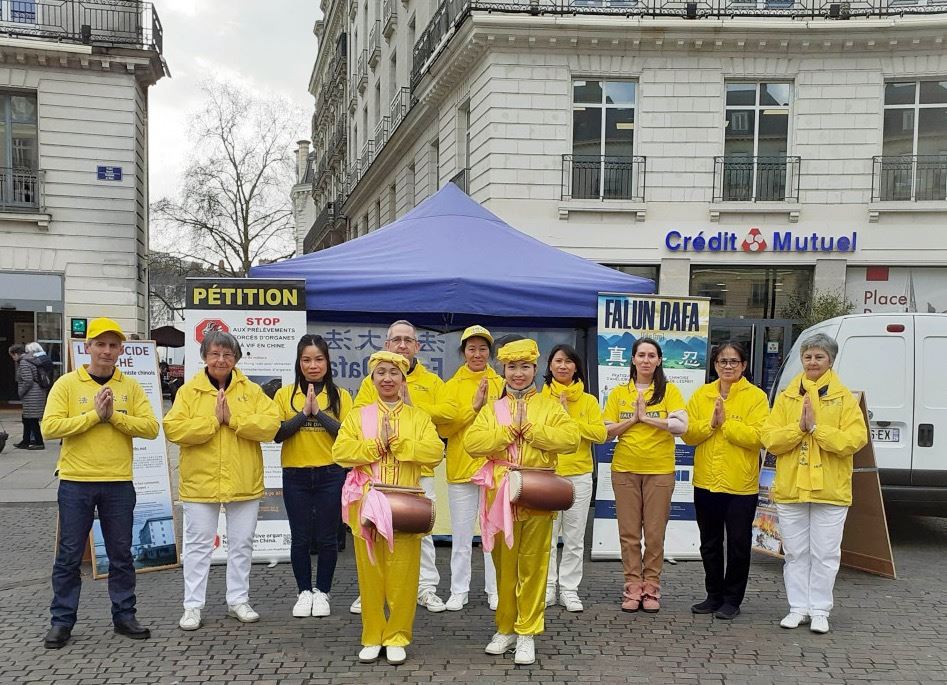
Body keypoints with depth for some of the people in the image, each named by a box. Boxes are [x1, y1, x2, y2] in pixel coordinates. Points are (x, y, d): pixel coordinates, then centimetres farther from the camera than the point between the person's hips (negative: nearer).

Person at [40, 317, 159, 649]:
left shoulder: (130, 386, 5)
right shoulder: (67, 384, -1)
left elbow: (151, 428, -3)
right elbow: (50, 427, -12)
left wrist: (114, 415, -15)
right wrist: (94, 415, -17)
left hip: (119, 484, 2)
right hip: (75, 483, -2)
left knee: (121, 555, 10)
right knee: (69, 556, 6)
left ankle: (124, 615, 22)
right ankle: (61, 621, 17)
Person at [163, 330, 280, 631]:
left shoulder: (251, 391, 3)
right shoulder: (189, 391, 0)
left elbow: (271, 424, -10)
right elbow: (173, 429, -12)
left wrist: (233, 419, -18)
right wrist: (212, 420, -18)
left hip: (244, 482, 2)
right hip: (200, 482, -1)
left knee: (241, 544, 11)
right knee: (198, 544, 6)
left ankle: (238, 600, 24)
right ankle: (193, 605, 16)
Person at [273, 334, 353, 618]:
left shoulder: (340, 395, 3)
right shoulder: (285, 394, 4)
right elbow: (278, 433, -4)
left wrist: (319, 412, -15)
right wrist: (304, 412, -15)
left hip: (330, 475, 0)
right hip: (295, 476, 1)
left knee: (327, 539, 5)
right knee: (300, 539, 7)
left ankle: (322, 592, 20)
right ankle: (304, 592, 22)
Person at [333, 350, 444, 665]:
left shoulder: (418, 417, 6)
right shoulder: (357, 416, 7)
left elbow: (434, 452, -9)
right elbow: (341, 451, -5)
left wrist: (396, 442, -15)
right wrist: (377, 445, -14)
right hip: (366, 505, 1)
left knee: (402, 574, 1)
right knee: (370, 573, 6)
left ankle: (397, 637, 14)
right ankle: (372, 637, 18)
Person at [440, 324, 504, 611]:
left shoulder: (501, 385, 6)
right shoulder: (452, 386, 3)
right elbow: (444, 428, -8)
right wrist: (474, 406, -14)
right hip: (460, 467, 0)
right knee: (461, 534, 6)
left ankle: (495, 590, 16)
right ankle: (459, 591, 16)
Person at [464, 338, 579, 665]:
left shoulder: (550, 406, 6)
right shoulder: (492, 409, 10)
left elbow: (570, 439, -9)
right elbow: (472, 442, -3)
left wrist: (530, 429, -13)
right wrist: (509, 431, -12)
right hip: (500, 498, 2)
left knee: (532, 566, 1)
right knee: (504, 566, 10)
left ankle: (527, 632, 9)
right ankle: (505, 628, 22)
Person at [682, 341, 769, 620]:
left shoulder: (756, 397, -5)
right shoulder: (701, 395, 6)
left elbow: (757, 437, -16)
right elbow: (688, 433, 0)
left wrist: (725, 422, -18)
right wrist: (711, 423, -15)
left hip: (740, 484, -4)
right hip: (706, 482, 4)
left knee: (738, 544, 5)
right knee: (710, 543, 14)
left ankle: (732, 599, 18)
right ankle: (714, 595, 28)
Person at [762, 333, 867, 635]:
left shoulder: (844, 398, 0)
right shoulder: (786, 397, 6)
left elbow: (854, 440, -12)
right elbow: (770, 439, -2)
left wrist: (816, 428, -18)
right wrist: (799, 427, -17)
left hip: (830, 490, -2)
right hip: (790, 488, 2)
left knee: (825, 553, 4)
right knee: (796, 553, 9)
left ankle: (819, 610, 15)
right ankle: (798, 607, 20)